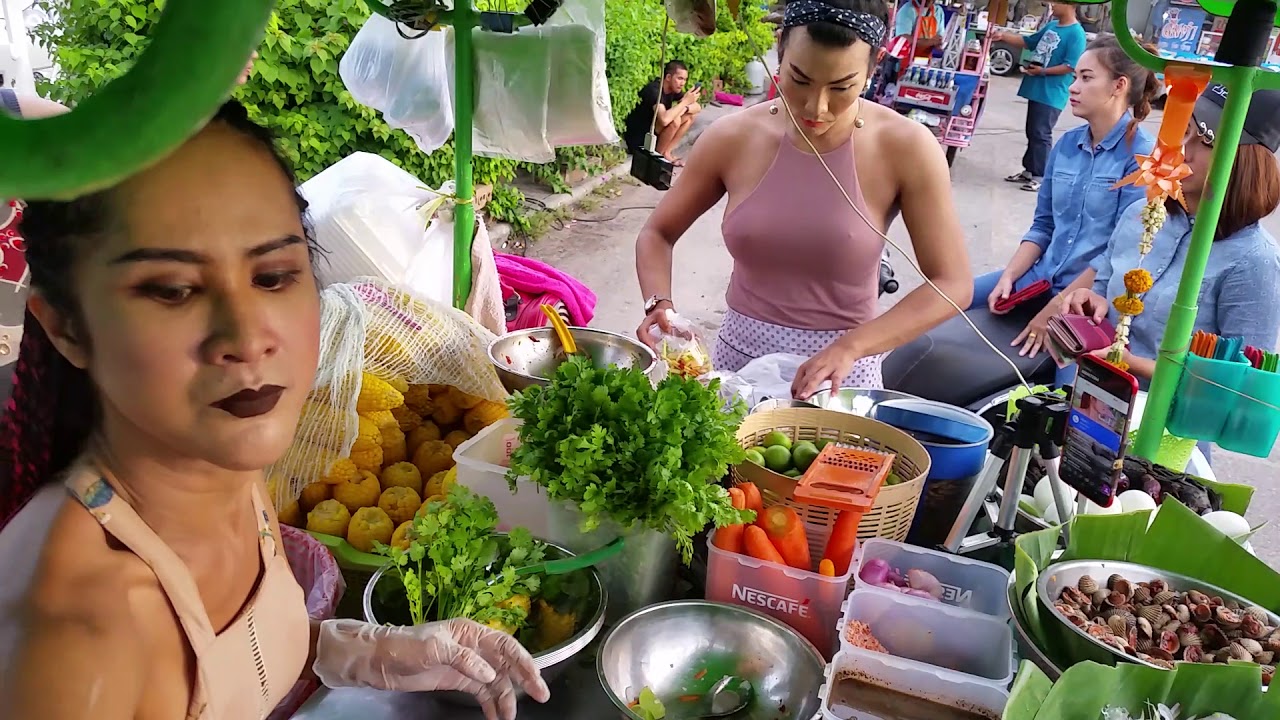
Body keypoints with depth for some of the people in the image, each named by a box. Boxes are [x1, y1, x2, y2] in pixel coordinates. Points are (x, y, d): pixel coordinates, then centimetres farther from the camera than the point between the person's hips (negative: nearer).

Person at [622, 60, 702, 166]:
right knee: (675, 120, -28)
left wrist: (684, 109, -20)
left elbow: (697, 107, 2)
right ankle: (660, 154, -8)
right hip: (638, 140, -9)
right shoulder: (654, 90, -24)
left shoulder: (674, 90, 2)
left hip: (654, 132, 9)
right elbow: (665, 119, -40)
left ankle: (667, 151, 1)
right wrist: (685, 101, -29)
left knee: (690, 116, 2)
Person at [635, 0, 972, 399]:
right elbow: (656, 235, 5)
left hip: (842, 370, -2)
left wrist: (849, 347, -24)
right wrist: (659, 304, -14)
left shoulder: (905, 148, -14)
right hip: (740, 356, 2)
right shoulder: (732, 139, -8)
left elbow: (952, 284, -12)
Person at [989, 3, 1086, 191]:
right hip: (1036, 89, 8)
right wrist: (1003, 36, 9)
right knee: (1032, 132, 15)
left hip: (1051, 95, -8)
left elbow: (1071, 66, -20)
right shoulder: (1051, 25, 11)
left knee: (1041, 134, -5)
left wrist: (1043, 71, -18)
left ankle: (1040, 176, 3)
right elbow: (1027, 42, 20)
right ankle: (1029, 170, 26)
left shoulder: (1076, 33, -15)